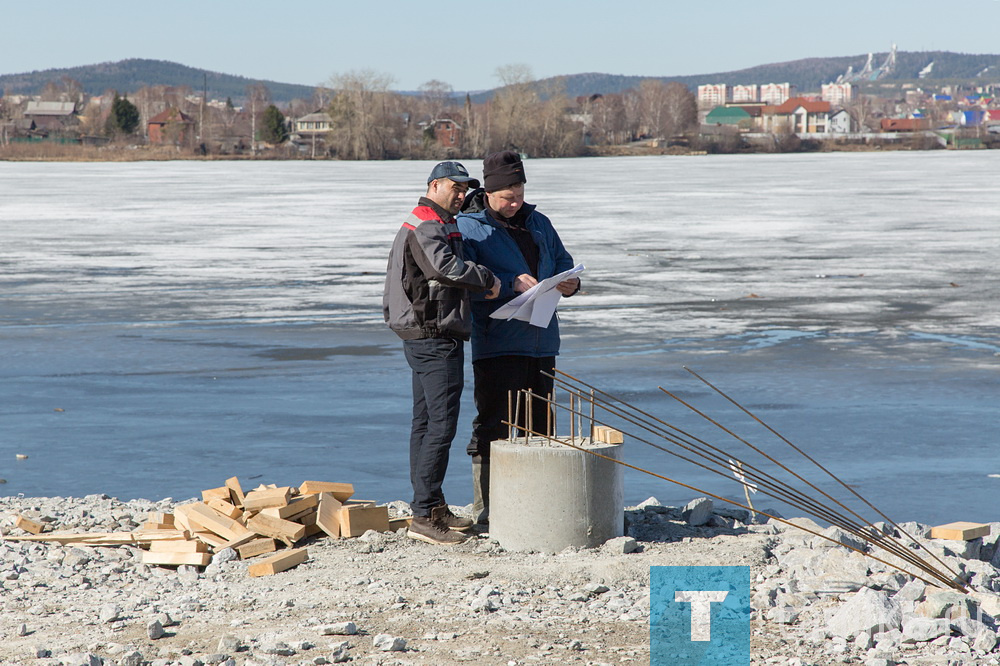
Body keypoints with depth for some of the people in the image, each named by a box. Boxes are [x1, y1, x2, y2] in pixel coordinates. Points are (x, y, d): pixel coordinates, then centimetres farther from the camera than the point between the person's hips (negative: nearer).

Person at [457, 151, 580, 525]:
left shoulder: (538, 223, 16)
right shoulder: (468, 227, -3)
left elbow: (562, 261, 22)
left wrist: (570, 283, -1)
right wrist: (511, 283, -25)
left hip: (541, 342, 6)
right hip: (496, 344, -6)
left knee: (539, 426, 12)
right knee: (492, 426, -6)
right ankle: (484, 509, -3)